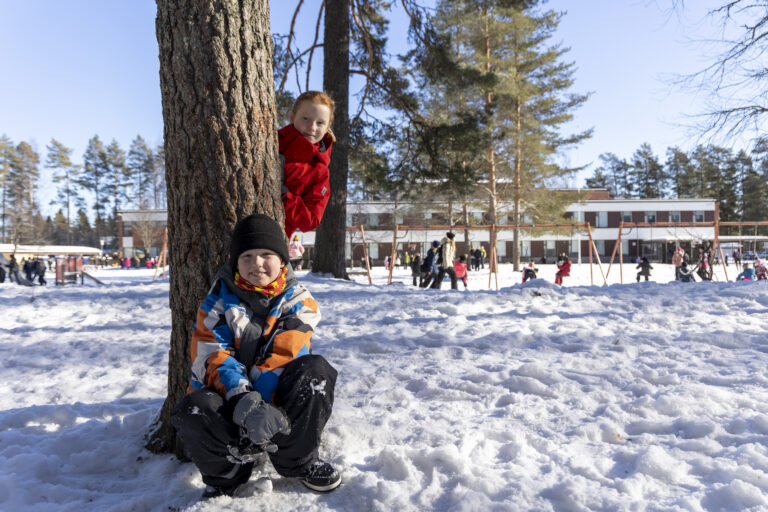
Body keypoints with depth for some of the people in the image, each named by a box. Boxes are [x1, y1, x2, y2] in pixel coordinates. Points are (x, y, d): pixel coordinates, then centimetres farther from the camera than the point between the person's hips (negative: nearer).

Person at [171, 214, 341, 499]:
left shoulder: (297, 300, -3)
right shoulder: (219, 301, -2)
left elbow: (285, 356, -16)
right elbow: (212, 357, -13)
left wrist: (261, 403, -31)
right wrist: (243, 401, -31)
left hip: (277, 398, 0)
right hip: (227, 393, 0)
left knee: (315, 369, -29)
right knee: (193, 411, -33)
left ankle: (298, 461, -11)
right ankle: (227, 479, -6)